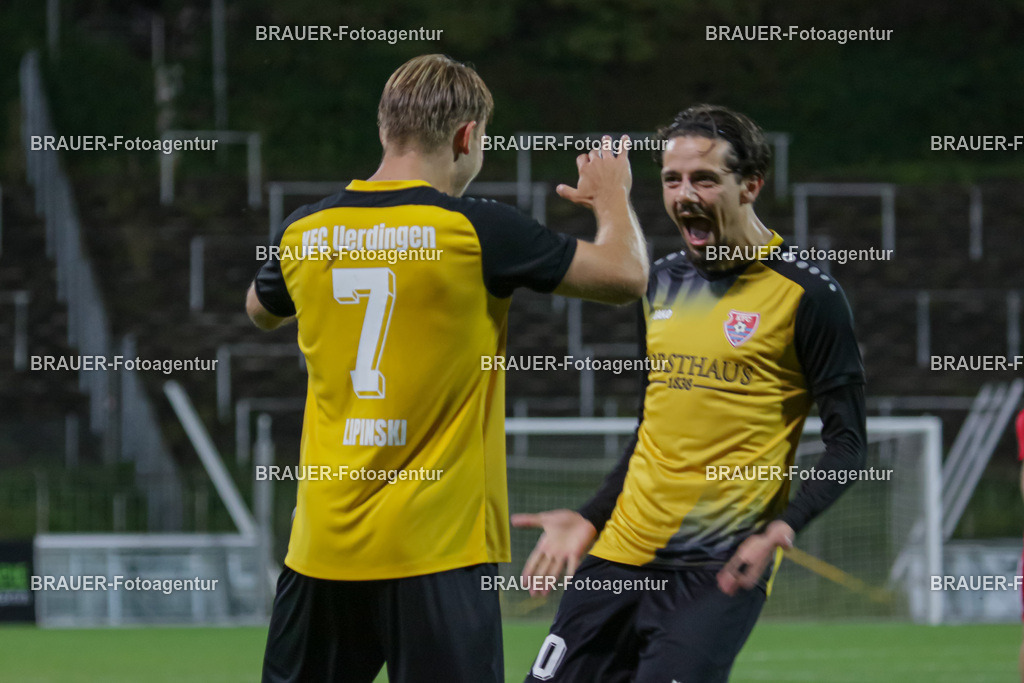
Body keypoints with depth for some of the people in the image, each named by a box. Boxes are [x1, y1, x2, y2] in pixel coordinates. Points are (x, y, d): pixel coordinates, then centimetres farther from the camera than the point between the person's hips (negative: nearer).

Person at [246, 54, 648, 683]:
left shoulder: (305, 233, 4)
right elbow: (626, 276, -2)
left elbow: (261, 312, 28)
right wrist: (613, 196, 18)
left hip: (321, 546, 5)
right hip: (437, 548, -5)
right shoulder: (476, 230, -10)